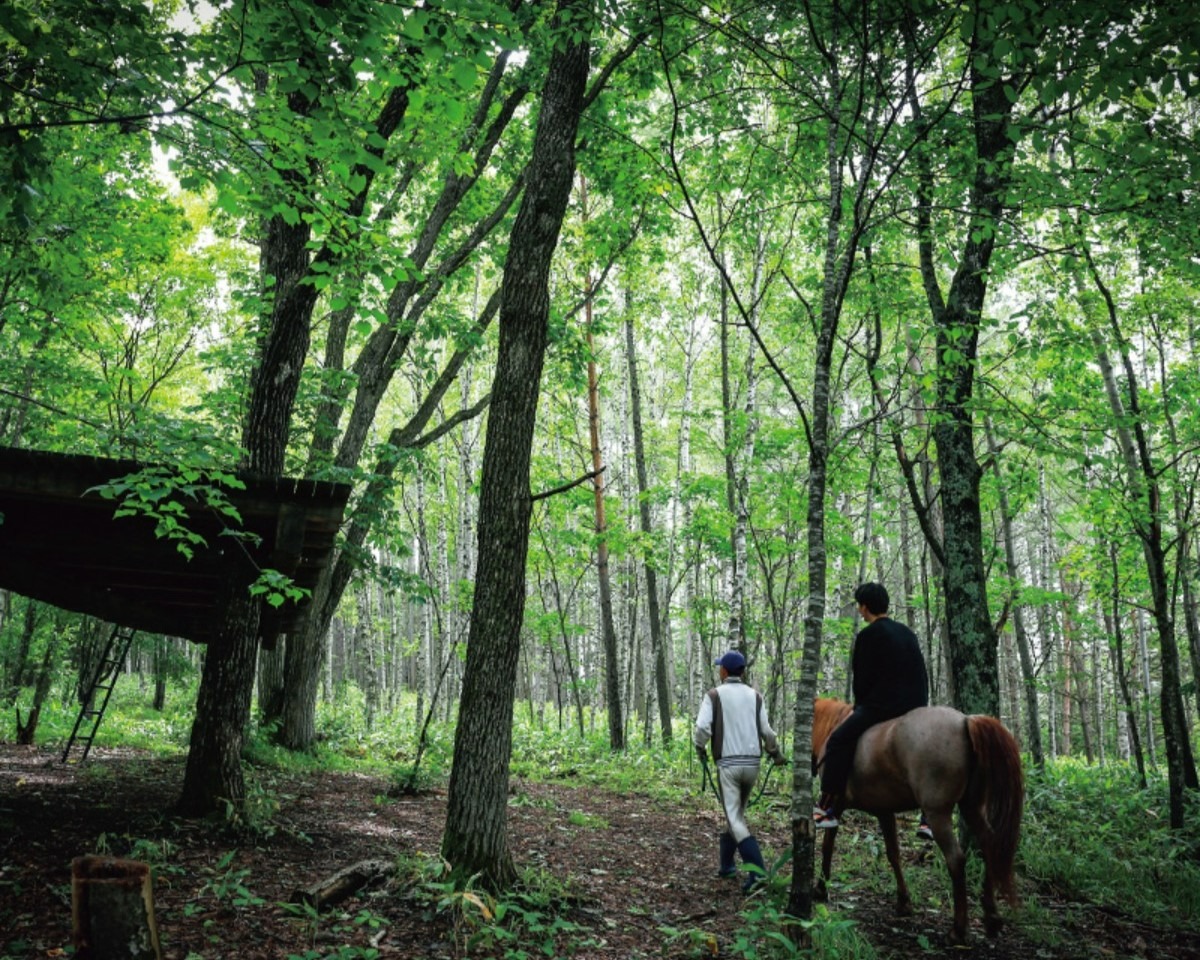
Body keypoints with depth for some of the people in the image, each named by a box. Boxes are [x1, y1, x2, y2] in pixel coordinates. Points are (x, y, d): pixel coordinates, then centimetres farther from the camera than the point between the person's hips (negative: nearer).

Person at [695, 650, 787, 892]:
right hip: (753, 763, 4)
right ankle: (726, 865, 26)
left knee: (734, 818, -3)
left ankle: (758, 871, -16)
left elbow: (702, 728, -14)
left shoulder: (714, 695, -4)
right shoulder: (755, 696, 5)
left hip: (728, 764, -4)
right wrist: (777, 754, 17)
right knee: (737, 813, 19)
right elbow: (767, 731, 1)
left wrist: (700, 748, 6)